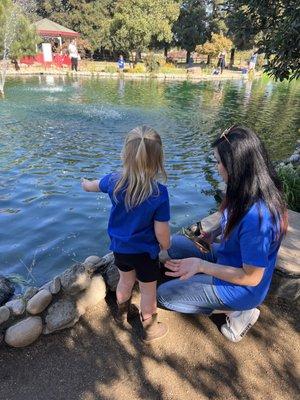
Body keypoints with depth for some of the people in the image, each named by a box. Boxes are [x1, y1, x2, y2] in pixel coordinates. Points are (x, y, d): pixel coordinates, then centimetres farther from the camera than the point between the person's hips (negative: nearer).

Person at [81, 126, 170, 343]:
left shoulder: (114, 181, -15)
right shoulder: (159, 193, -28)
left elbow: (92, 186, 8)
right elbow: (162, 232, -23)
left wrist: (86, 183, 32)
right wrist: (167, 248, -1)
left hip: (120, 247, 5)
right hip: (145, 252, -4)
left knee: (126, 280, 28)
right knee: (148, 290, 17)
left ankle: (122, 315, 52)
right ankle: (149, 329, 38)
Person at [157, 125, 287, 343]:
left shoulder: (256, 216, -38)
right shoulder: (253, 193, -11)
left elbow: (252, 278, -29)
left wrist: (201, 265, -32)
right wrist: (212, 233, 1)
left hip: (242, 289, -8)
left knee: (164, 294, -1)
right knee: (175, 244, 11)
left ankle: (237, 312, 4)